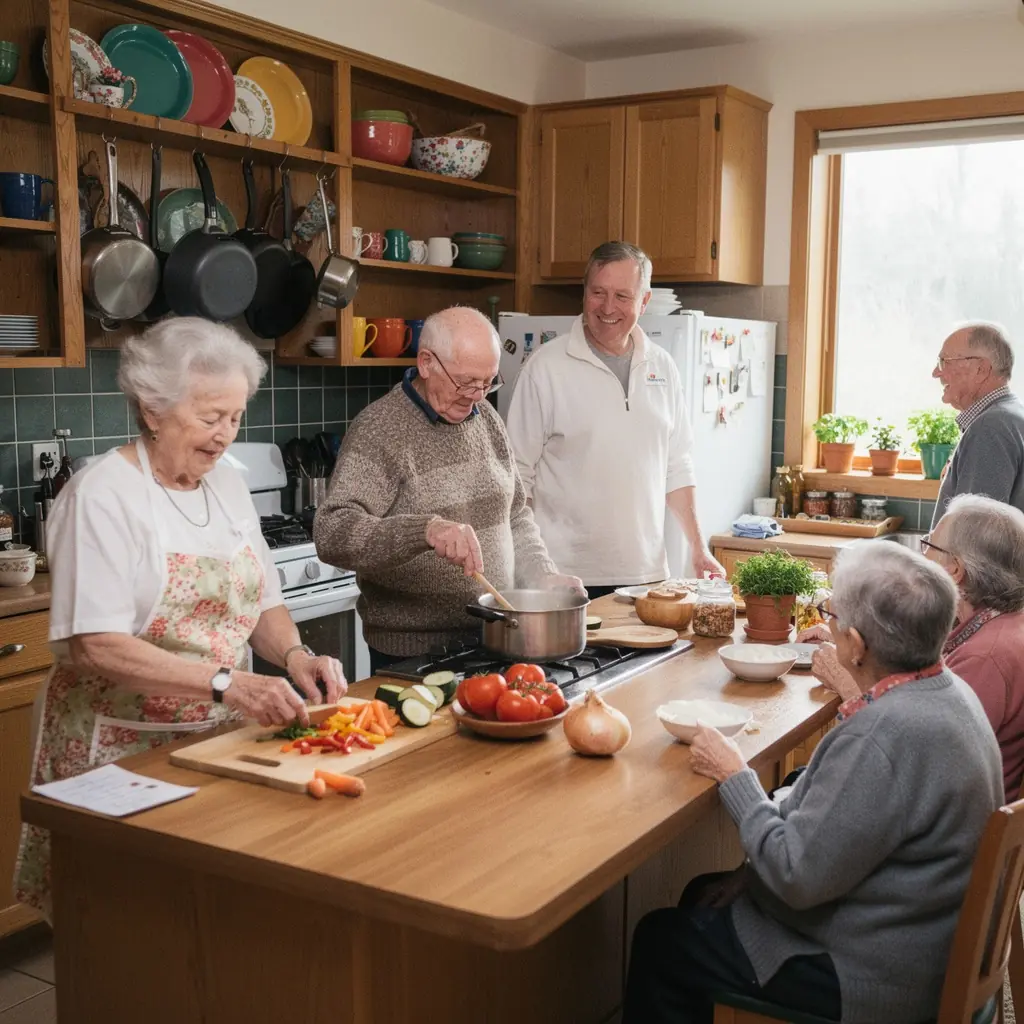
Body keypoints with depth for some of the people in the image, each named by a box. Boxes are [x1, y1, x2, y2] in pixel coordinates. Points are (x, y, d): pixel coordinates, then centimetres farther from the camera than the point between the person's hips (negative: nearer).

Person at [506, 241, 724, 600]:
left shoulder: (661, 367, 9)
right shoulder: (547, 366, -6)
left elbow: (677, 468, 14)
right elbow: (518, 473, -4)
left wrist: (698, 548, 8)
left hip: (646, 572, 4)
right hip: (566, 575, -4)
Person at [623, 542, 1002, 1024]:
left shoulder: (885, 735, -33)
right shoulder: (947, 690, -1)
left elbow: (798, 878, -27)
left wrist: (734, 776, -15)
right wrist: (756, 869, 4)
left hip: (877, 978, -9)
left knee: (658, 940, 5)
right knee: (702, 897, 22)